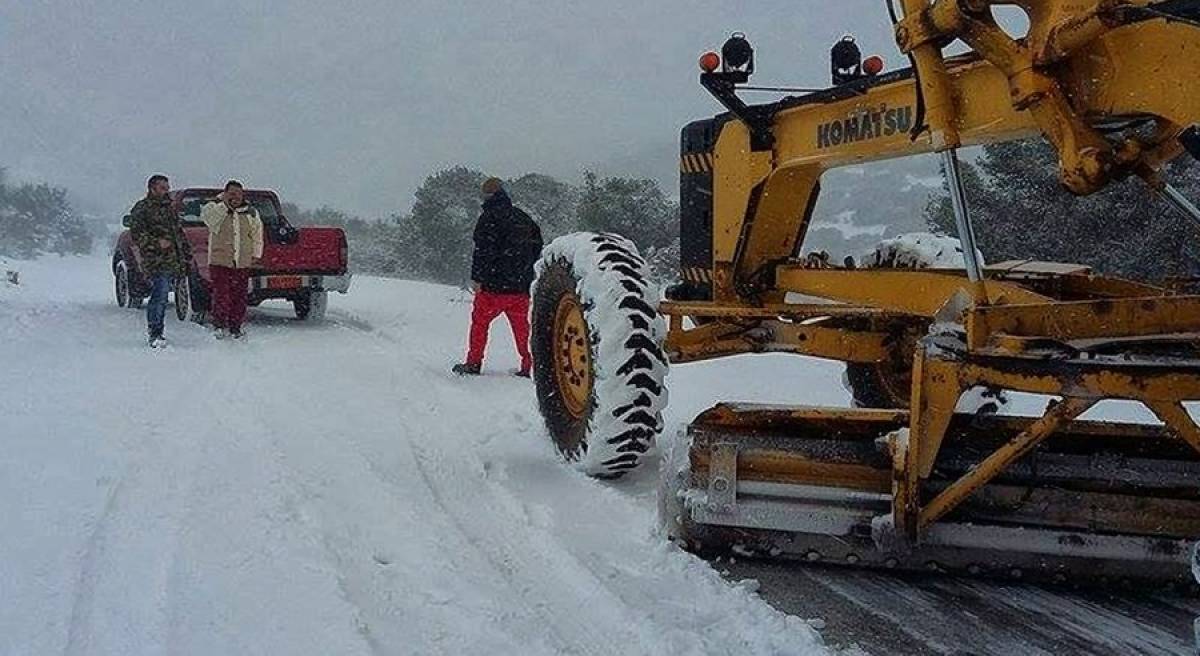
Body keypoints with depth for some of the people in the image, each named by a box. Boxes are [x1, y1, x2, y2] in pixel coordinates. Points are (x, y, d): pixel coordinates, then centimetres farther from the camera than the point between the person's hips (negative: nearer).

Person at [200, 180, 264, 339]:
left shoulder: (251, 213, 11)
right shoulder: (216, 208, 3)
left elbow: (257, 236, 17)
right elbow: (206, 215, -19)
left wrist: (256, 255, 11)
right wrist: (223, 202, -19)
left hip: (243, 263, 3)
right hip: (220, 262, -3)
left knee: (239, 297, 5)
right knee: (222, 295, -10)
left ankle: (235, 327, 16)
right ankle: (218, 324, 6)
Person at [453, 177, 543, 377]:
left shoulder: (488, 218, -9)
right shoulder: (523, 218, 13)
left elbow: (482, 251, -16)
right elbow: (537, 247, 20)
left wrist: (476, 278, -13)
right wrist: (529, 274, 25)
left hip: (494, 285, -5)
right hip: (521, 286, 5)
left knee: (480, 321, 8)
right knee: (521, 324, 11)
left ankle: (473, 363, 11)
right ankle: (528, 365, 8)